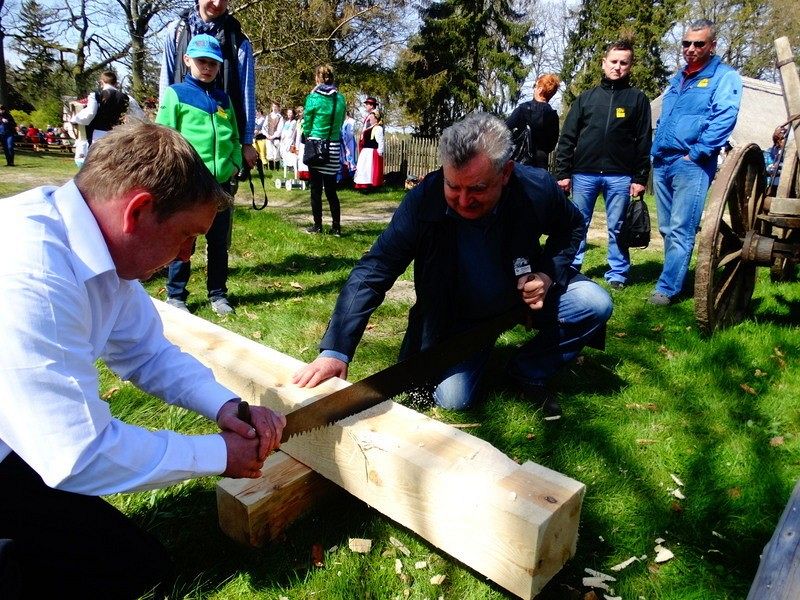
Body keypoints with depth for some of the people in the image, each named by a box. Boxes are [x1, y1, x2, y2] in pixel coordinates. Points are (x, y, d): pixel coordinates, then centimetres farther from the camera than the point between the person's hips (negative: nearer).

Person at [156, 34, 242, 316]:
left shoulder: (223, 98, 14)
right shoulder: (175, 94, 0)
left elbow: (234, 137, 19)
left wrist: (236, 163, 4)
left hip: (221, 183, 4)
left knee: (219, 242, 11)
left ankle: (218, 293, 23)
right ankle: (176, 295, 16)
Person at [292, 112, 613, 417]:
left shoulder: (538, 188, -24)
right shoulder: (423, 201, -29)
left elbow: (573, 226, 0)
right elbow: (372, 272, -29)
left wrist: (550, 274, -20)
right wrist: (335, 350, -38)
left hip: (525, 295, 2)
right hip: (458, 315, -1)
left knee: (595, 304, -19)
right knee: (452, 398, -15)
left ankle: (528, 372, 4)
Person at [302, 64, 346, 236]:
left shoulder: (313, 98, -7)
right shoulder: (340, 99, 2)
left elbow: (306, 126, 1)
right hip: (333, 148, 3)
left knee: (316, 188, 4)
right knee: (331, 189, 9)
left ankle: (317, 226, 9)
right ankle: (336, 227, 8)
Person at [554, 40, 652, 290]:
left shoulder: (637, 99, 9)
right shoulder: (586, 97, 11)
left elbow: (644, 142, 4)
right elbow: (567, 137, 7)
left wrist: (640, 178, -3)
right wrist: (563, 173, 0)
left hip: (620, 176, -1)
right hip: (584, 174, 1)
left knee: (617, 227, 5)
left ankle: (617, 274, 14)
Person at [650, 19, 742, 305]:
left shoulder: (724, 76, 1)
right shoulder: (677, 79, 22)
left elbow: (724, 120, -12)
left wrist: (694, 154, -16)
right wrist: (655, 151, 13)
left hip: (691, 165, -7)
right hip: (662, 163, 7)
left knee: (681, 230, -10)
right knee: (666, 228, 11)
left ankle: (667, 289, -8)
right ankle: (674, 275, 23)